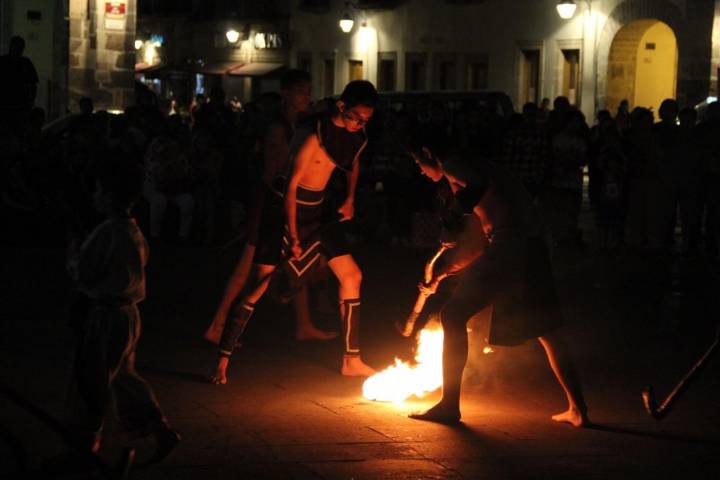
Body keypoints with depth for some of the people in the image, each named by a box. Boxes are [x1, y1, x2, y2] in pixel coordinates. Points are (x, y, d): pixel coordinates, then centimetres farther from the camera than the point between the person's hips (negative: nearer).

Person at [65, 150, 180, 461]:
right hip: (127, 311, 9)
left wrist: (73, 256, 2)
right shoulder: (134, 231, 6)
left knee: (91, 379, 7)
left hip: (106, 315, -9)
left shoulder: (106, 234, -21)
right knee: (124, 375, 17)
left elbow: (83, 276, -17)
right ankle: (160, 431, 12)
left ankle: (86, 436, 20)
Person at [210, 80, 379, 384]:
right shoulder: (314, 135, -23)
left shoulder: (357, 137, 0)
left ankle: (351, 360, 17)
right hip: (286, 211, -8)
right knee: (259, 285, -12)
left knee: (351, 276, 7)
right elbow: (291, 185, -22)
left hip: (318, 213, 8)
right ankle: (222, 361, -9)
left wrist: (350, 199, 14)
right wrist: (293, 235, -23)